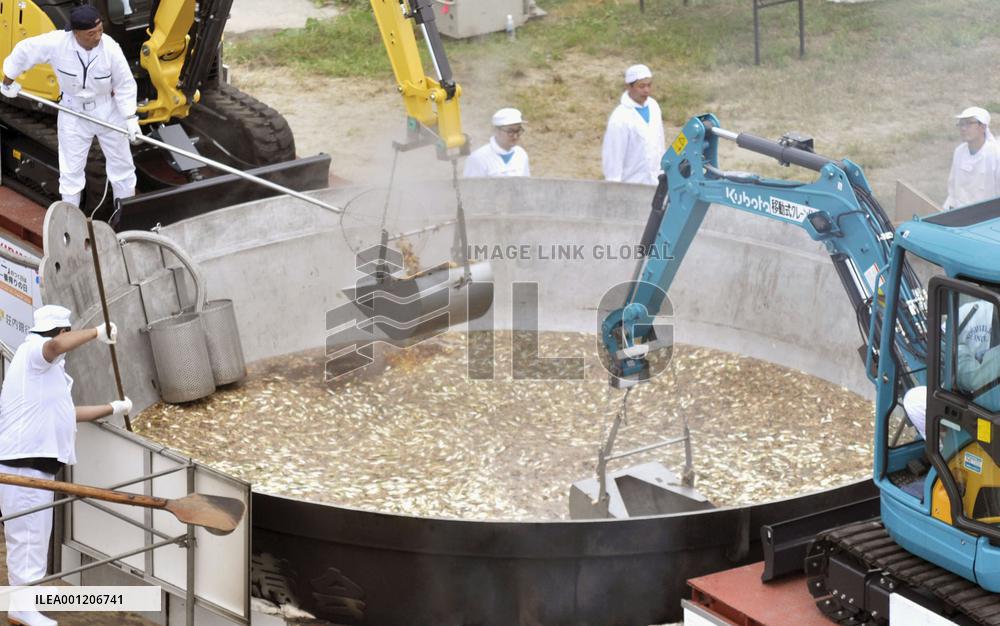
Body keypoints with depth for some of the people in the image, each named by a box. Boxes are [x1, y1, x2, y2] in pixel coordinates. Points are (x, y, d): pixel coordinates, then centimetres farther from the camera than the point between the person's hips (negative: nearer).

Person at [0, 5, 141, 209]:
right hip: (73, 111, 0)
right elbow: (23, 51, -11)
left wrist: (130, 118, -16)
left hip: (108, 110, 0)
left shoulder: (110, 48, -26)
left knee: (121, 162, 14)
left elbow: (125, 85, -14)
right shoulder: (56, 43, -27)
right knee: (71, 169, 9)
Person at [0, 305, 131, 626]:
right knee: (29, 533, -10)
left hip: (34, 463, 11)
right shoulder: (32, 351, -7)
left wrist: (113, 408, 42)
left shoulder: (46, 369, 23)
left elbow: (68, 413, 34)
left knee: (27, 534, 16)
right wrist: (98, 332, -22)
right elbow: (59, 345, -33)